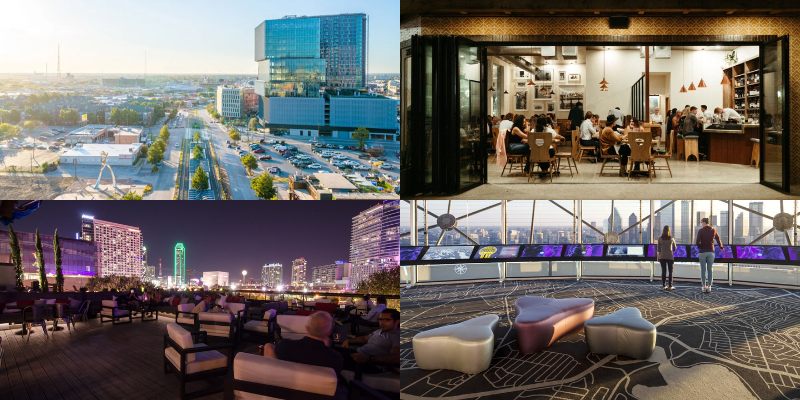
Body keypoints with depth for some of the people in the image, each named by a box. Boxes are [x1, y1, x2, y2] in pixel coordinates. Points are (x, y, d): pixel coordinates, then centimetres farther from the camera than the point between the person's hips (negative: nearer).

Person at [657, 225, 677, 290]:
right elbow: (675, 248, 8)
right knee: (670, 271, 5)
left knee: (663, 271, 5)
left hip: (662, 257, 1)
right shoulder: (672, 239, -4)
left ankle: (664, 285, 5)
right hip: (670, 257, -1)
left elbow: (658, 249, -1)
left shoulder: (660, 239, -3)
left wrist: (658, 257, 8)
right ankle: (670, 286, 2)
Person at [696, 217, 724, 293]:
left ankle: (704, 287, 4)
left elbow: (697, 242, -15)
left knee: (703, 270, 3)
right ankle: (709, 287, 3)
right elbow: (718, 240, 16)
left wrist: (700, 247, 7)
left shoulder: (701, 231, -7)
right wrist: (721, 247, 37)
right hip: (711, 252, 2)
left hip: (702, 252, -2)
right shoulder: (713, 230, 4)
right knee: (710, 270, 5)